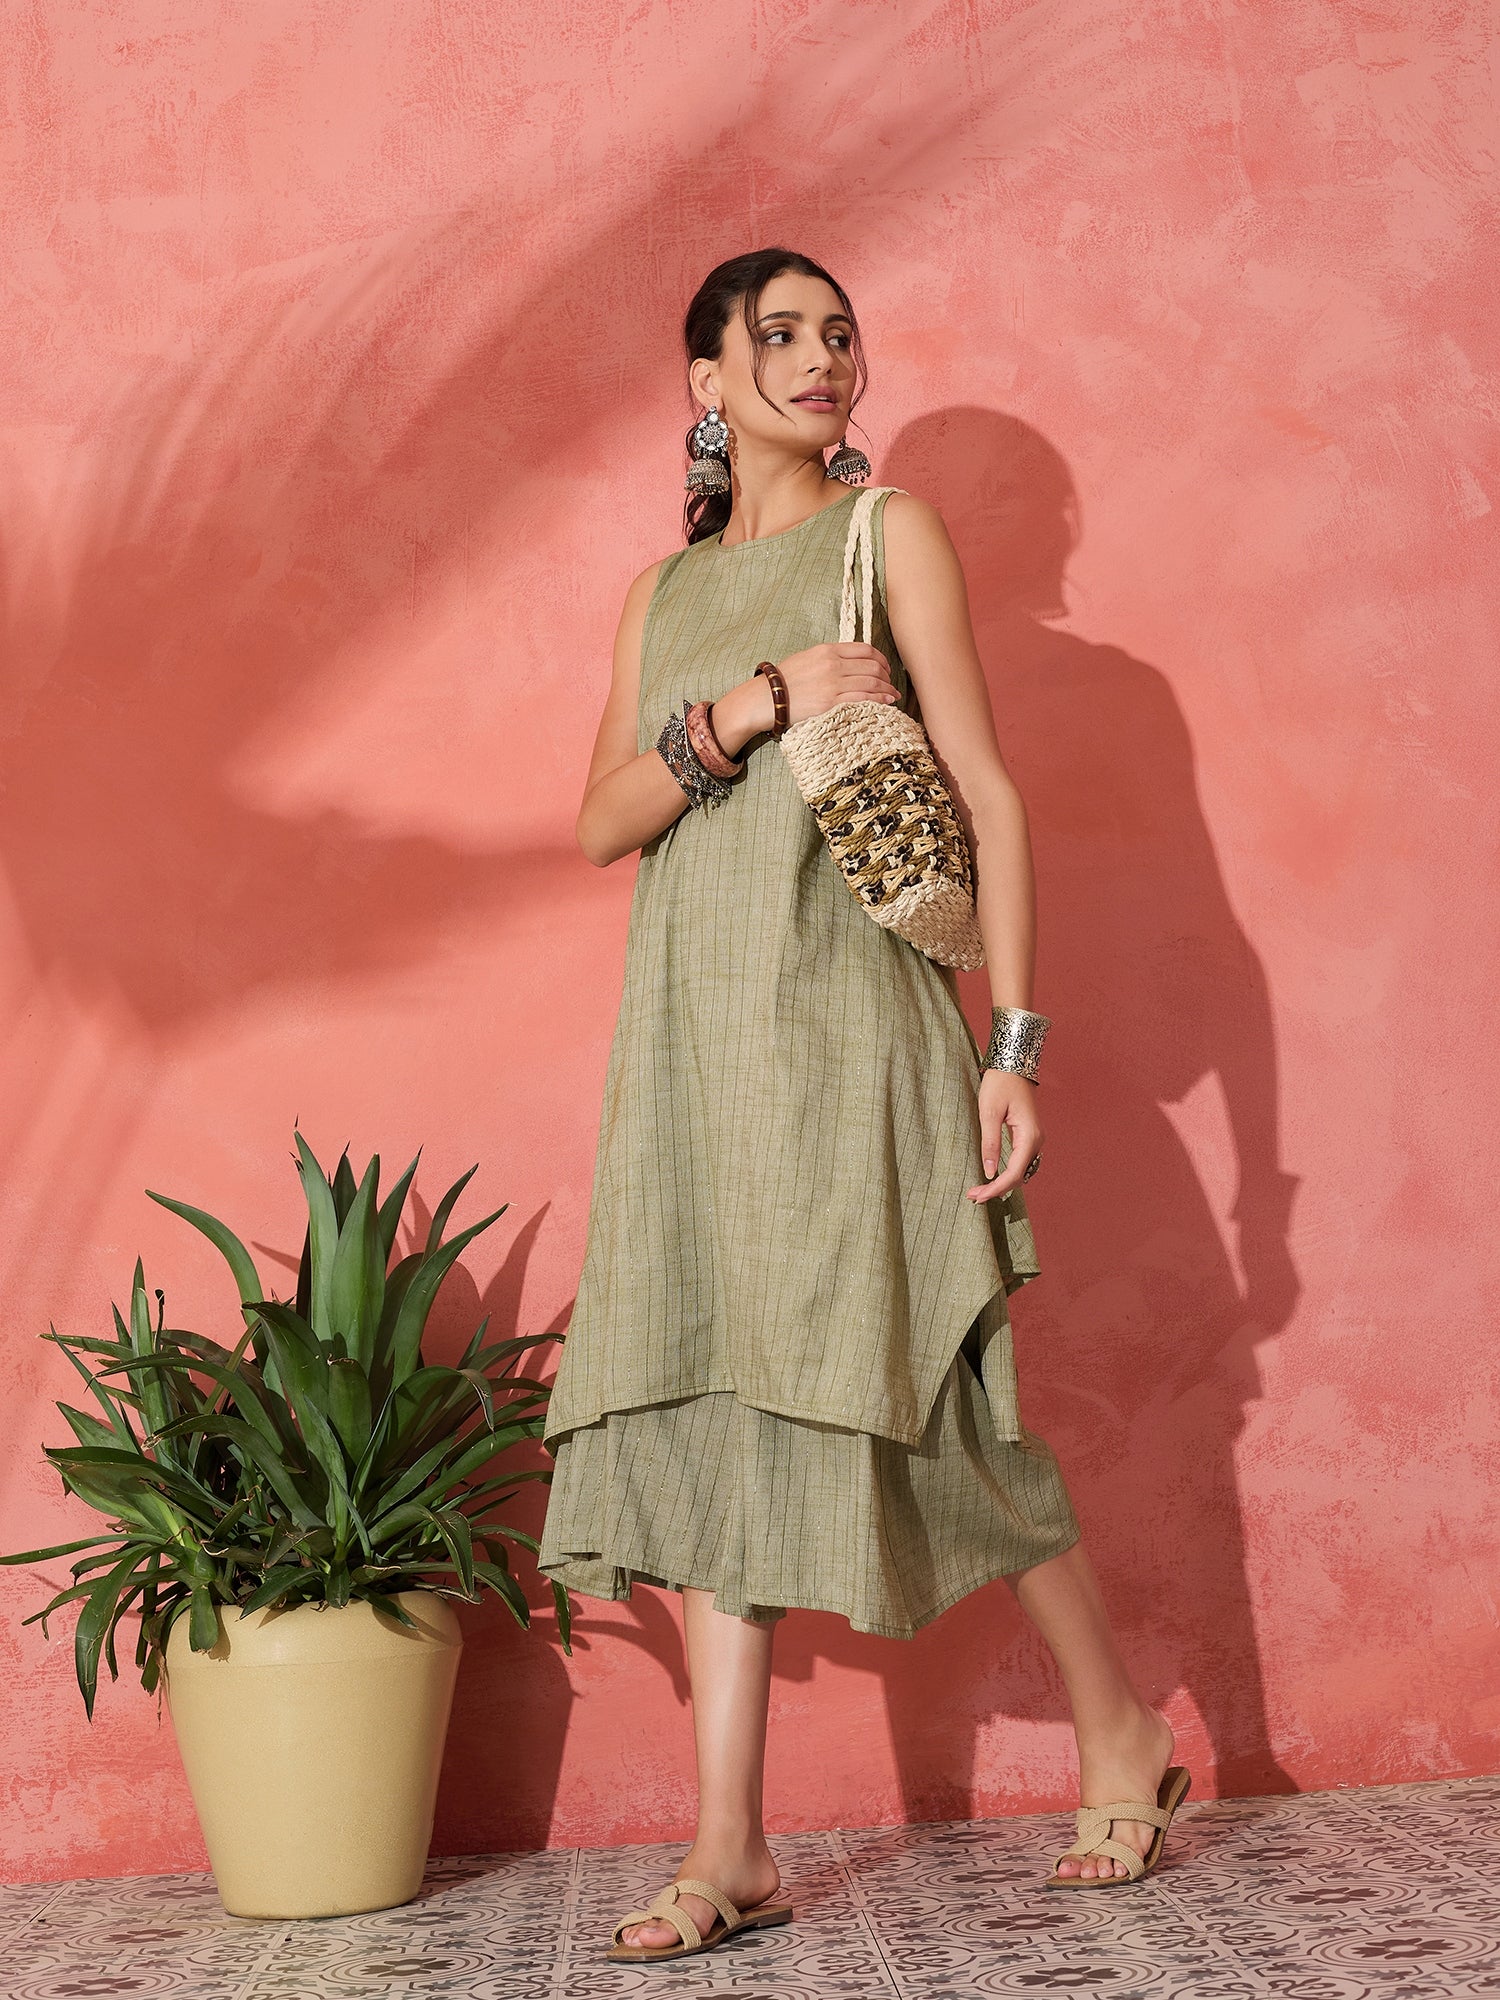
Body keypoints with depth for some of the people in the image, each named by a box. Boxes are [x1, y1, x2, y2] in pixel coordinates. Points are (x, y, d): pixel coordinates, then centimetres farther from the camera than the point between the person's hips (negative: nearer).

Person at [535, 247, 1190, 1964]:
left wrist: (1013, 1044, -10)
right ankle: (729, 1849, 3)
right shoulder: (665, 589, 17)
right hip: (691, 1034, 4)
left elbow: (988, 792, -2)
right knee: (710, 1407, 0)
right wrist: (743, 712, -11)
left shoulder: (889, 534, 5)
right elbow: (600, 825, 6)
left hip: (842, 1015, -4)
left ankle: (1124, 1736, 18)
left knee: (913, 1391, -3)